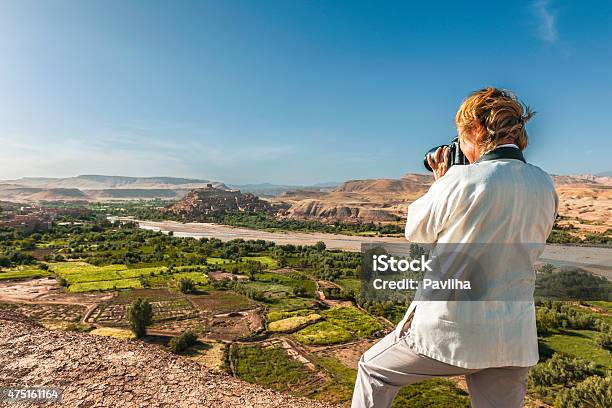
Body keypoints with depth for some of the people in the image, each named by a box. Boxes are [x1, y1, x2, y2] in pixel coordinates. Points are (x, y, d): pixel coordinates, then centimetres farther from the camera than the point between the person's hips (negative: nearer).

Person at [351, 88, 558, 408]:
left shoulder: (463, 179, -19)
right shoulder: (545, 186, 1)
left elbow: (416, 231, -4)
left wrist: (439, 182, 9)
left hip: (448, 329, -5)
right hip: (514, 339, 6)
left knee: (373, 369, 18)